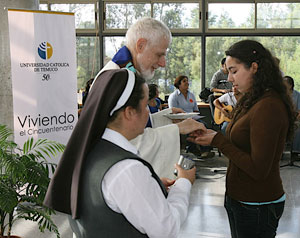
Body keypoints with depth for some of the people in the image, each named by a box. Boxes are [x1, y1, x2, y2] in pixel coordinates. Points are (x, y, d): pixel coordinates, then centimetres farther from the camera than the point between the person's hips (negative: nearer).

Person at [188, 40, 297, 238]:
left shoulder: (269, 107, -24)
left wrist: (218, 141, -19)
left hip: (256, 207, -9)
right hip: (241, 199, 9)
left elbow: (258, 169, -25)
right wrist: (212, 136, -2)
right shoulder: (254, 101, 7)